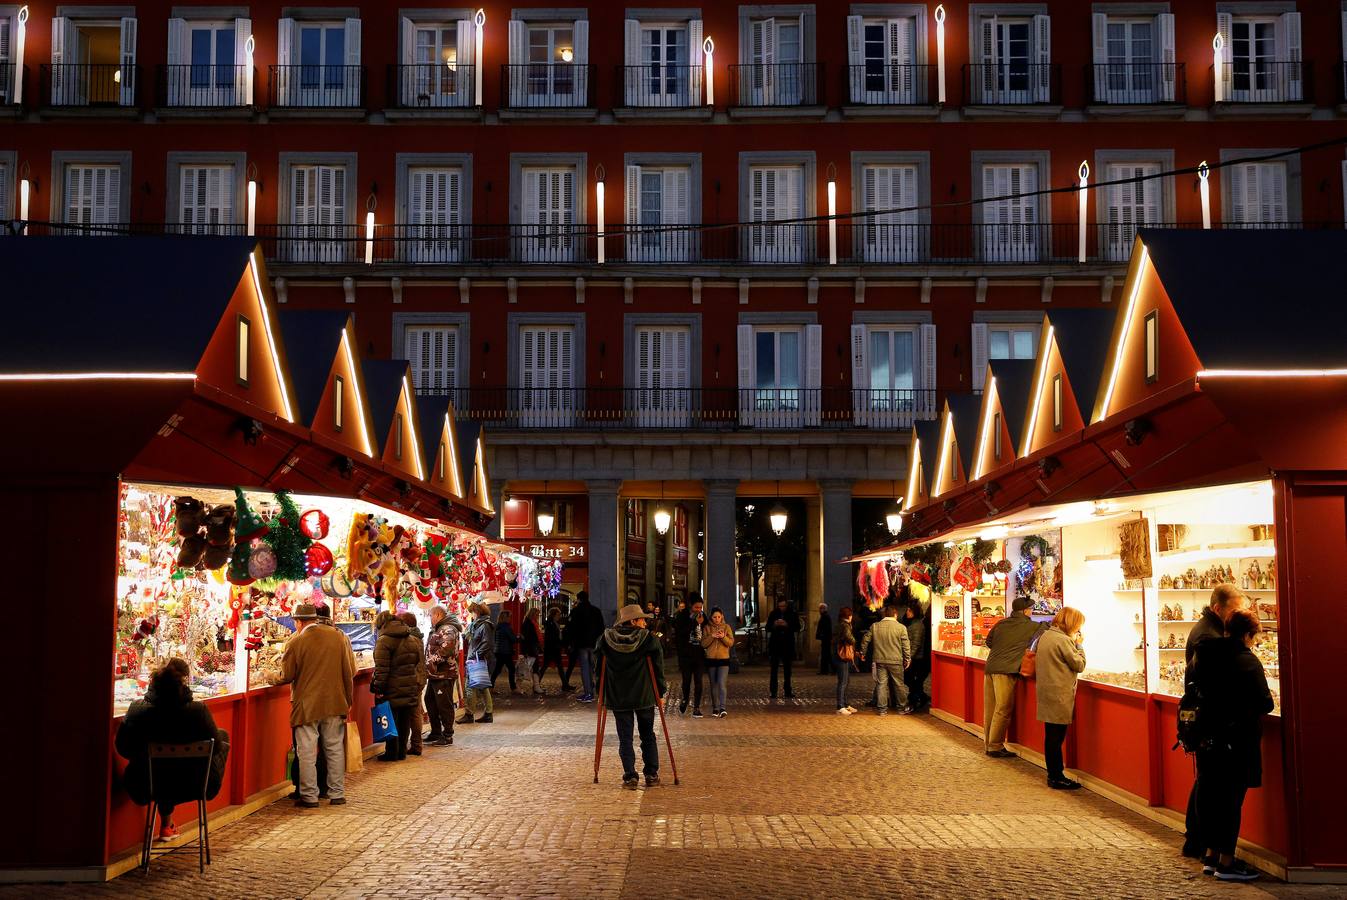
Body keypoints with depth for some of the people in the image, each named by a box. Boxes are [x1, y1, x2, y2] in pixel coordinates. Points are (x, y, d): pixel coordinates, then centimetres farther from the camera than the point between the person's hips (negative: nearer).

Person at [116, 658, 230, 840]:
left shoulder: (138, 710, -18)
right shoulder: (198, 710, -23)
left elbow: (123, 748, -2)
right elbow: (216, 747, -9)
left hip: (151, 787, 3)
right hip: (195, 785, -2)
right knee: (224, 735, 22)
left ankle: (166, 826, 49)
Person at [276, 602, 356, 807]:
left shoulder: (295, 642, -10)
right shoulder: (338, 636, 2)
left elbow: (287, 676, -5)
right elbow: (350, 671, 3)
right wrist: (348, 700, 13)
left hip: (307, 705, -4)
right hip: (335, 703, 4)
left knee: (307, 753, 4)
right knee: (335, 749, 12)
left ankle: (309, 796, 7)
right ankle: (337, 794, 17)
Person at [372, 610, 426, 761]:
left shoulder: (384, 641, -11)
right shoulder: (413, 640, 12)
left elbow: (381, 668, -16)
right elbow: (421, 664, 14)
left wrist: (378, 688, -13)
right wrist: (419, 683, 17)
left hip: (393, 688, -6)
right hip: (411, 687, 6)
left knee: (391, 721, 2)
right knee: (405, 721, 12)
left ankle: (391, 753, 6)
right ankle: (402, 751, 18)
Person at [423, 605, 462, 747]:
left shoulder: (448, 630, -15)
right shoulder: (437, 629, 19)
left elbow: (446, 649, -31)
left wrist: (433, 661, -25)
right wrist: (428, 666, 19)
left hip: (444, 675, -11)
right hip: (435, 674, 11)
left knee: (444, 705, -5)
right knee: (430, 701, 17)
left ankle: (448, 736, 2)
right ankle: (436, 733, 27)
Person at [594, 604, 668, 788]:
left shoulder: (606, 639, 0)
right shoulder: (649, 639, -7)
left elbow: (599, 666, 6)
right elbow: (658, 667, -4)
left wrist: (601, 692, 14)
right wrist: (660, 691, 5)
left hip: (617, 697, 1)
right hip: (644, 696, -1)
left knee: (625, 737, 5)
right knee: (648, 736, 14)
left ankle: (630, 776, -3)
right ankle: (651, 774, 15)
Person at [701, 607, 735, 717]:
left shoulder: (727, 627, 4)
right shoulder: (707, 628, 5)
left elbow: (731, 643, -1)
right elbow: (703, 644, -1)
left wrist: (723, 637, -19)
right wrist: (711, 636, -17)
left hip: (724, 659, -2)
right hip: (711, 659, 2)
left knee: (722, 683, -15)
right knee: (714, 685, 9)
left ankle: (722, 708, -20)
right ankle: (715, 708, 17)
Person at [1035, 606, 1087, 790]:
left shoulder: (1045, 635, 11)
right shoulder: (1063, 640, -17)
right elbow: (1080, 665, -11)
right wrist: (1079, 644, 0)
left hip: (1046, 691, 9)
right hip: (1059, 695, -9)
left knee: (1051, 736, 14)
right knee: (1056, 738, -3)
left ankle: (1054, 774, 21)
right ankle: (1057, 778, 3)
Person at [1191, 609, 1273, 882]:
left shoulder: (1203, 655, 5)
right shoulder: (1247, 660, -15)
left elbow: (1195, 691, 15)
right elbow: (1264, 703, -17)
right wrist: (1267, 701, 4)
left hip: (1207, 735, 7)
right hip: (1236, 740, -7)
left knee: (1209, 794, 14)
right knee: (1231, 798, 0)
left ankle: (1210, 855, 22)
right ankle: (1226, 862, 5)